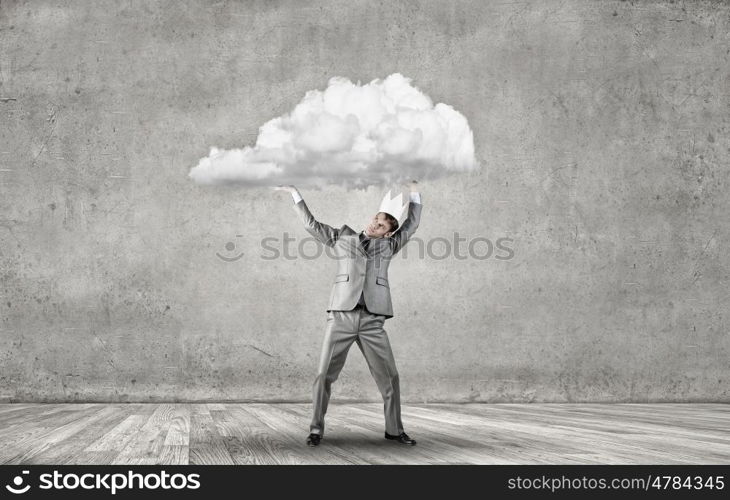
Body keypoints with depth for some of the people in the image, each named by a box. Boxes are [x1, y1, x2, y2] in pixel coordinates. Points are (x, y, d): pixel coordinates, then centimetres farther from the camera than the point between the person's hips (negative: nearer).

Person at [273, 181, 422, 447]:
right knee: (324, 375, -5)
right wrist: (295, 191, 18)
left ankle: (394, 430, 15)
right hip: (341, 318, -1)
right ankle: (316, 430, 7)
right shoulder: (343, 237, 16)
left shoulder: (388, 245, 18)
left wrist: (414, 189, 17)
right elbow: (311, 224, 18)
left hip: (372, 322, 1)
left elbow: (412, 224, 19)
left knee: (389, 377, 0)